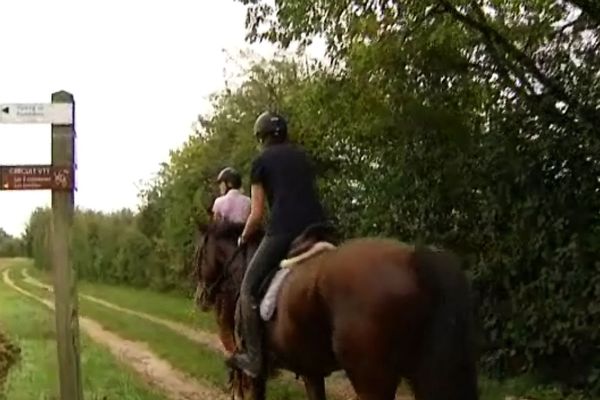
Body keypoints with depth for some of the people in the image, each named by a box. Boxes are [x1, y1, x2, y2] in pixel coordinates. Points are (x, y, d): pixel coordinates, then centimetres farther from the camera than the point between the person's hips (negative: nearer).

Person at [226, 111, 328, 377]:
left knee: (249, 288, 6)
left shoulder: (261, 161, 8)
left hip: (283, 231, -5)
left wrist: (243, 238, 22)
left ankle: (253, 359, 2)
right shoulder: (302, 155, 23)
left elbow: (257, 214, 5)